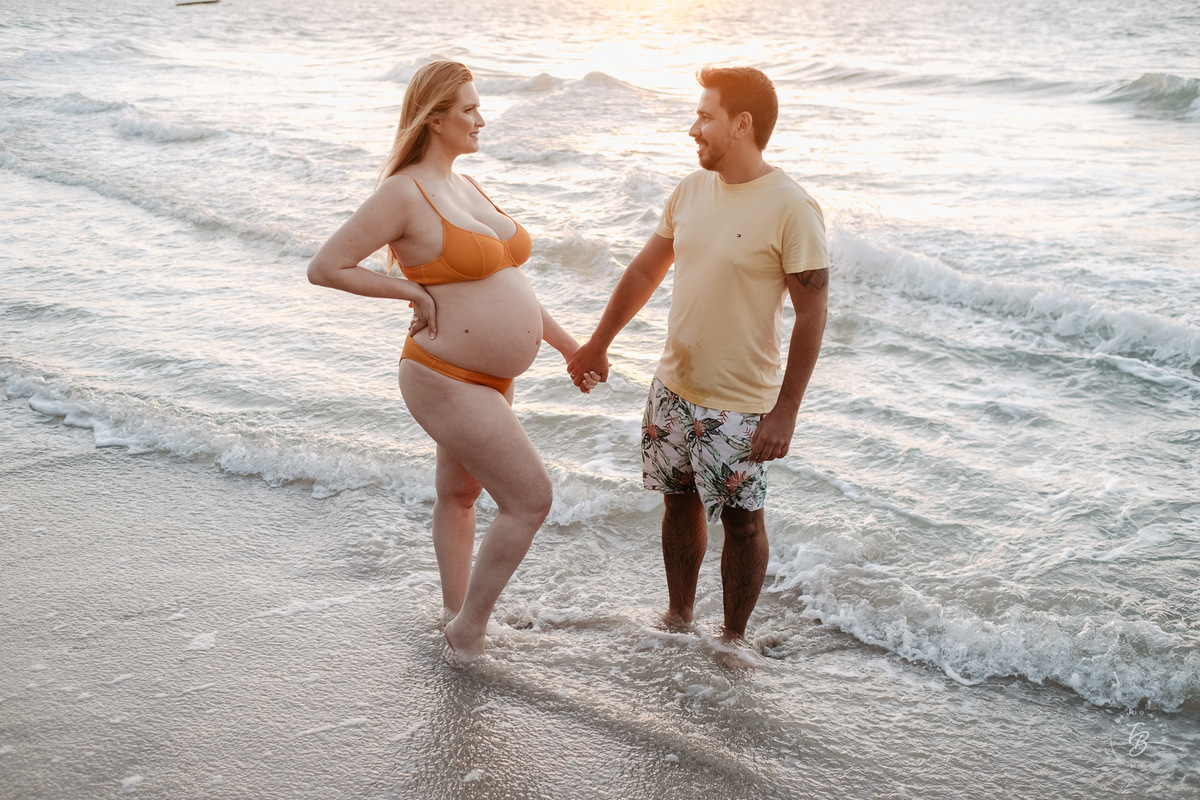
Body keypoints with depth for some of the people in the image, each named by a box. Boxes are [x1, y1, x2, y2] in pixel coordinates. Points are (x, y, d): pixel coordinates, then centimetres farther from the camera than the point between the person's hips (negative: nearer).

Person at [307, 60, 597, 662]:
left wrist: (565, 343, 17)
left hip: (487, 379, 9)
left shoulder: (464, 187, 10)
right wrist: (415, 292, -14)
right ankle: (469, 628, 11)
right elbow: (324, 268, -16)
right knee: (530, 501, -7)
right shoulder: (404, 193, -17)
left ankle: (456, 616, 41)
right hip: (446, 381, -9)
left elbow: (504, 281, 18)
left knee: (459, 495, 22)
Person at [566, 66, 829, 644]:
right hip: (674, 386, 6)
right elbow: (645, 270, 14)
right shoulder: (691, 190, 3)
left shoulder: (792, 210, -17)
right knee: (680, 503, 18)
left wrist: (785, 411, -19)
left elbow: (811, 314, -16)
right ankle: (678, 619, 37)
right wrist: (597, 345, 21)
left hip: (741, 404, -6)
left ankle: (733, 639, 26)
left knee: (741, 521, 7)